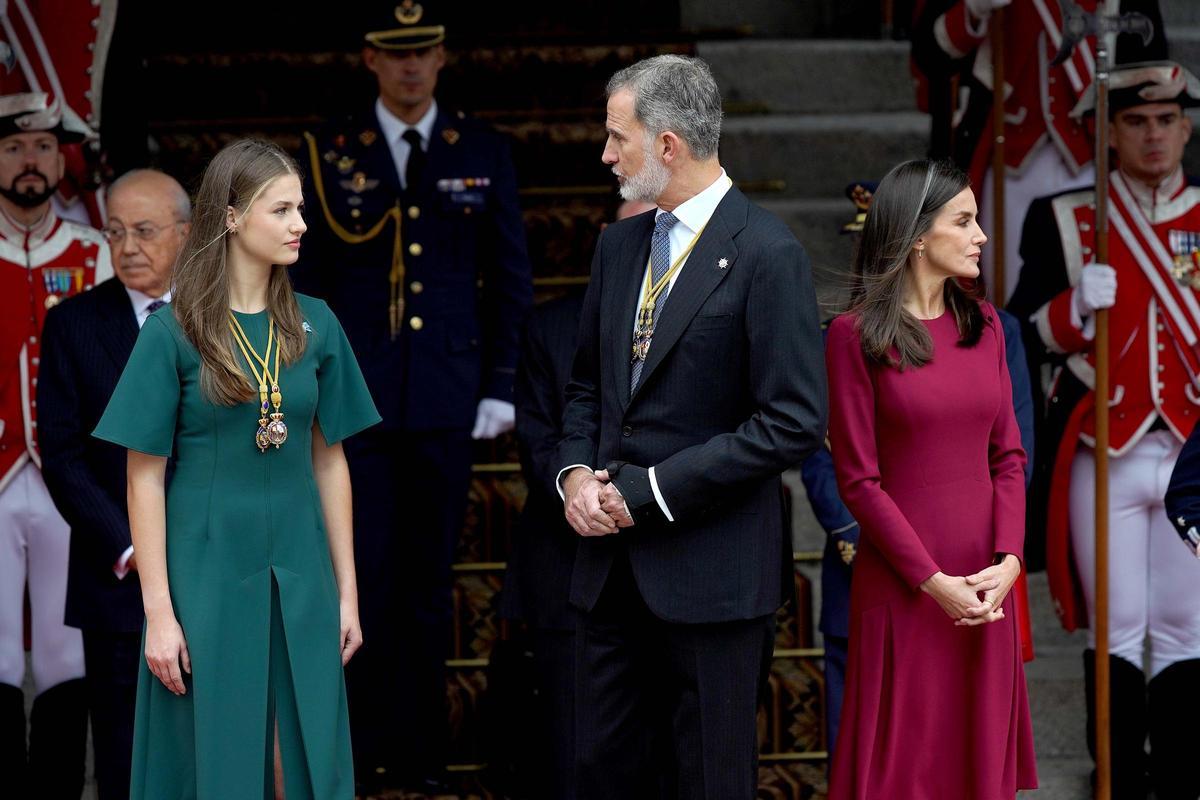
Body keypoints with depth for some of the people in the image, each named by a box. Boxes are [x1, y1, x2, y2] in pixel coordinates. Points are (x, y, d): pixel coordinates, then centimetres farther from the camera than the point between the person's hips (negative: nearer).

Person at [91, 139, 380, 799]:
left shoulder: (314, 325, 5)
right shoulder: (174, 332, -6)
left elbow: (330, 460, 9)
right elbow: (145, 476, -6)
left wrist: (347, 589, 8)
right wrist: (158, 611, -10)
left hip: (300, 580, 3)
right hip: (207, 577, -3)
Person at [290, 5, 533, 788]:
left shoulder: (484, 152, 6)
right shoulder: (330, 153, 2)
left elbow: (511, 278, 9)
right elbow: (307, 278, 4)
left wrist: (502, 386, 3)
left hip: (447, 400, 1)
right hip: (357, 395, -1)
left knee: (429, 584, 7)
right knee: (366, 580, -2)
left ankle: (423, 753, 14)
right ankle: (365, 752, 6)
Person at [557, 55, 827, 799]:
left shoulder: (767, 254, -12)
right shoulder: (619, 245, 11)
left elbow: (795, 422, -17)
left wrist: (652, 490, -16)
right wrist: (578, 472, 0)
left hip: (712, 567, -7)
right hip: (614, 561, 7)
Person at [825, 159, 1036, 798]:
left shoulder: (982, 324, 8)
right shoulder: (857, 333, -8)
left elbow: (1008, 455, 7)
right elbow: (858, 479, -9)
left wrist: (1008, 560, -8)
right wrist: (933, 582, -14)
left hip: (986, 583, 5)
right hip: (902, 583, -5)